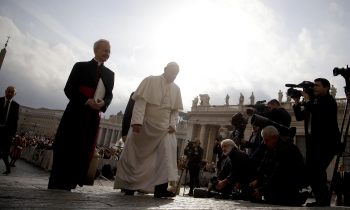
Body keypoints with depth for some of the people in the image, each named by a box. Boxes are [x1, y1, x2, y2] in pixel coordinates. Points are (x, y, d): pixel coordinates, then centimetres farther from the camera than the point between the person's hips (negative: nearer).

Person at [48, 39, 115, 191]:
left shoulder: (110, 74, 18)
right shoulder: (80, 66, 8)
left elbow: (109, 95, 10)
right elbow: (69, 89, -1)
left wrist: (103, 103, -14)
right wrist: (86, 101, -16)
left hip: (94, 116, 3)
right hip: (76, 113, -3)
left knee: (83, 149, -1)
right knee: (66, 147, -5)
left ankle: (68, 185, 4)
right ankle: (56, 185, 2)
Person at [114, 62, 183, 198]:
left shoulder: (176, 89, 8)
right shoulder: (150, 81, -6)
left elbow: (175, 110, 10)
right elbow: (140, 101, -15)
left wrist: (173, 124, -7)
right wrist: (137, 121, -25)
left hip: (164, 127, 4)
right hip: (145, 124, -3)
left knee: (167, 153, -12)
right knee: (135, 154, 5)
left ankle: (161, 187, -14)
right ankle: (128, 185, 20)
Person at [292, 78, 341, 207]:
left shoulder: (329, 101, -5)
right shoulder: (313, 102, 16)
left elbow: (319, 113, -24)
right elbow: (299, 117, 15)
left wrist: (307, 100, -13)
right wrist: (297, 103, 3)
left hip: (327, 143, -7)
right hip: (313, 142, 8)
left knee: (317, 169, -17)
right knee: (310, 170, 4)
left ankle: (324, 200, -5)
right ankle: (321, 199, 14)